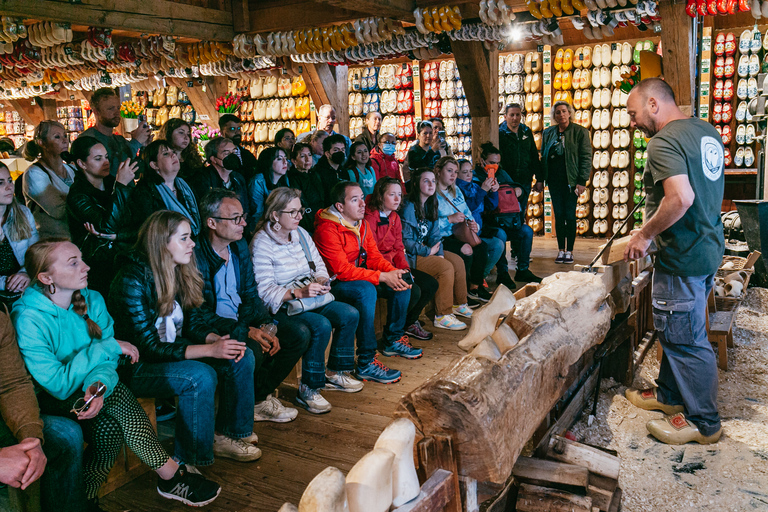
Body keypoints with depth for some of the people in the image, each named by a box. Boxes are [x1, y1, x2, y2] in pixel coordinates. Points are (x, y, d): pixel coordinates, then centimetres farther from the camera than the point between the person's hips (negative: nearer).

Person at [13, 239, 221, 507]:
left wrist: (98, 385, -29)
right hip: (48, 403, -5)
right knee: (107, 427, -27)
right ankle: (171, 474, -16)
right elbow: (59, 385, -24)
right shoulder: (27, 320, -22)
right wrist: (109, 347, -20)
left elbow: (107, 361, -6)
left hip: (85, 389, 5)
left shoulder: (92, 300, -4)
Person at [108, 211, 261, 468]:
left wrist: (219, 340, -12)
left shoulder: (177, 273, 2)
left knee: (242, 358, -6)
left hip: (173, 352, 8)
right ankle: (187, 463, -14)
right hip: (135, 368, -8)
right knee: (200, 376, -31)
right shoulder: (132, 281, -22)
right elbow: (148, 347, -24)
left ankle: (225, 435, 6)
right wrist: (210, 350, -27)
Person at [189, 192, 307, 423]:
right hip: (212, 331, -8)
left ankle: (260, 395, 5)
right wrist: (246, 331, -25)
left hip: (243, 322, 8)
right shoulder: (195, 257, -18)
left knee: (299, 334, -5)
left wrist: (264, 326, -7)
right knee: (253, 351, -34)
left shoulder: (240, 246, 6)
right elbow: (197, 315, -19)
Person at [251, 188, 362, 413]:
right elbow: (265, 290, -20)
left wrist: (321, 281, -10)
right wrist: (299, 293, -30)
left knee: (350, 314, -9)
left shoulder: (301, 234, 8)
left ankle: (334, 373, 9)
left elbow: (319, 265, 13)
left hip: (311, 299, 8)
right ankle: (307, 389, -14)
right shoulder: (262, 243, -15)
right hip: (280, 308, -8)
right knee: (321, 325, -30)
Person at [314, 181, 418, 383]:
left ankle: (394, 340, 13)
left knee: (402, 283, -2)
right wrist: (382, 277, -28)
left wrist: (393, 272, -14)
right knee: (366, 290, -37)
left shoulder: (362, 224, 7)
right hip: (333, 284, -9)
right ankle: (366, 363, -31)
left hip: (360, 276, 9)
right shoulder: (327, 229, -22)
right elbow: (341, 270, -27)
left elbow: (373, 256, 7)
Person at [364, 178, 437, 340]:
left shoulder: (395, 217, 12)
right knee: (413, 291, -24)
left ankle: (410, 322, 15)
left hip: (394, 265, 9)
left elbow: (399, 248, 11)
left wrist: (405, 268, -7)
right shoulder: (370, 218, -15)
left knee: (431, 284, 0)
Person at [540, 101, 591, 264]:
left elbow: (586, 157, -3)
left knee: (570, 216, -2)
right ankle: (561, 250, 13)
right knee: (558, 215, 5)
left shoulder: (580, 132, -1)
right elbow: (543, 157, 14)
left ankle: (569, 251, 8)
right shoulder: (548, 133, 10)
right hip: (554, 180, 3)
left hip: (571, 180, -3)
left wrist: (582, 181, -10)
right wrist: (540, 179, 8)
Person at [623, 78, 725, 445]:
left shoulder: (663, 142, -19)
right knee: (675, 331, 21)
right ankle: (669, 395, 36)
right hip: (709, 247, 10)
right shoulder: (707, 132, 12)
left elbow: (681, 198, -32)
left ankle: (704, 422, 15)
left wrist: (645, 234, -19)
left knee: (685, 338, 2)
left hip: (683, 257, -10)